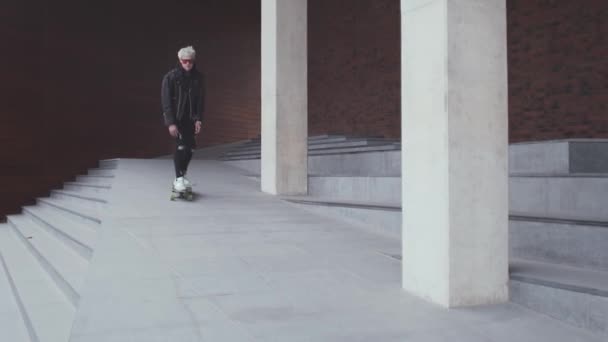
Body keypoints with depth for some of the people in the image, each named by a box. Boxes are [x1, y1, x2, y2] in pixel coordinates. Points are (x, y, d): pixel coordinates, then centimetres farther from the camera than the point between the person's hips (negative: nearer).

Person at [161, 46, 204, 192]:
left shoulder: (198, 77, 1)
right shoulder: (170, 77, -10)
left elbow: (201, 101, 4)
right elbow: (166, 101, -12)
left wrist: (198, 119, -6)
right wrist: (170, 123, -17)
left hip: (190, 119, 5)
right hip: (175, 118, -4)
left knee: (190, 148, 7)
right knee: (181, 146, -15)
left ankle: (182, 176, 23)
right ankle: (179, 179, -6)